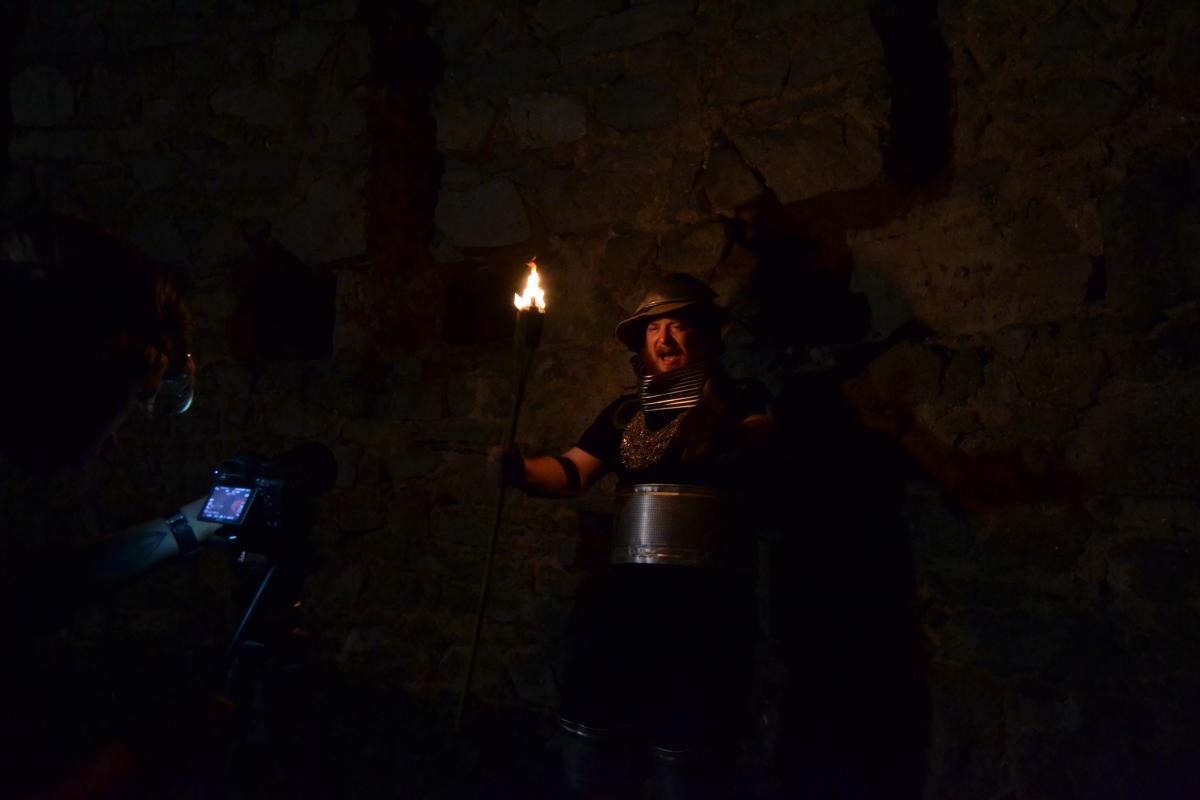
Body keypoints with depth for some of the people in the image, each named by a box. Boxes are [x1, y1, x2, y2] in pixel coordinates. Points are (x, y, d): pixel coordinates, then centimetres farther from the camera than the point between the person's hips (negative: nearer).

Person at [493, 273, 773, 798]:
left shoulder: (742, 399, 5)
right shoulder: (626, 413, 15)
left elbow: (757, 439, -17)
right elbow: (570, 472, 3)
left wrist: (724, 433, -38)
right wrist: (520, 470, -17)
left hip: (708, 596, -3)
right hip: (627, 588, 4)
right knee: (588, 757, 5)